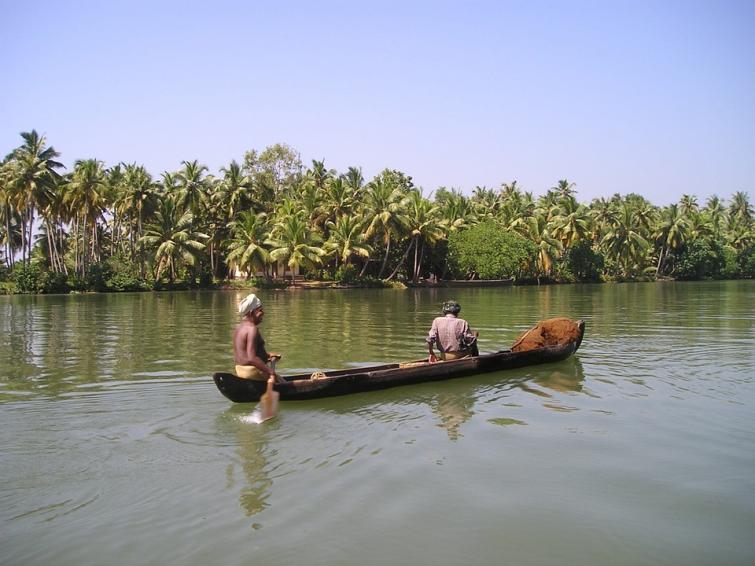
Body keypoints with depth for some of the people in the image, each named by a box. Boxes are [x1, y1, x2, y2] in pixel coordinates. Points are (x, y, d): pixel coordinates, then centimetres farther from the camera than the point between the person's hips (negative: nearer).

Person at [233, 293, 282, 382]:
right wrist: (270, 371, -28)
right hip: (252, 371, -10)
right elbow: (251, 358, -26)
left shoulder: (239, 327, 13)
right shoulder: (252, 329, -18)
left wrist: (267, 356, 16)